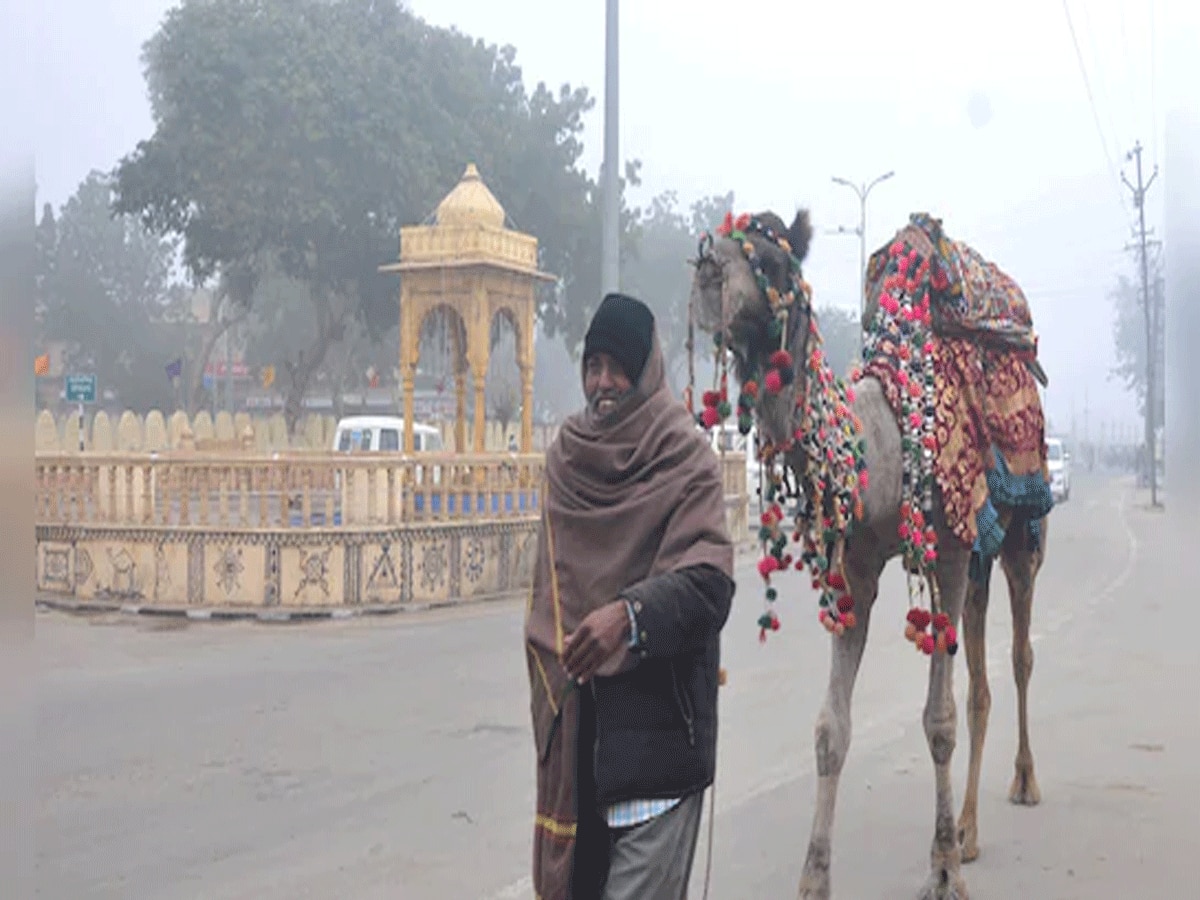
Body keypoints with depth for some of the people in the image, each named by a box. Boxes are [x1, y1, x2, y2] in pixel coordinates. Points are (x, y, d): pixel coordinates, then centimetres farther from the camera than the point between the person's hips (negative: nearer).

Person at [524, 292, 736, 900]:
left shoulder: (685, 459, -7)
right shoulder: (565, 455, 10)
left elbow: (708, 581, -19)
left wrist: (631, 613, -35)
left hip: (657, 720, -5)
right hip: (573, 719, 5)